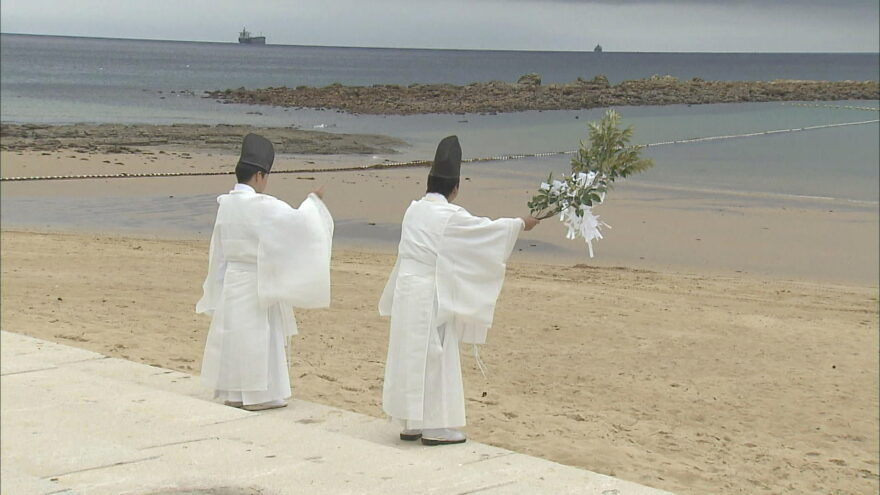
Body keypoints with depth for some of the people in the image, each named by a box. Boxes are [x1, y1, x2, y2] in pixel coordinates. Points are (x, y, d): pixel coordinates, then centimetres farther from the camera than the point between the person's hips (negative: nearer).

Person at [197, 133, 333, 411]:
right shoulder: (262, 206, -20)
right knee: (258, 336, 1)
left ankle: (231, 392, 20)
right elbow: (297, 220, -22)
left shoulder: (226, 204, 3)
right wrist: (313, 201, -5)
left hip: (230, 281, 7)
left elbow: (220, 249, 11)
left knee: (233, 333, 13)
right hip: (256, 284, -7)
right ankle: (258, 394, 7)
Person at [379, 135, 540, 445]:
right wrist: (520, 224, 11)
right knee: (434, 356, -1)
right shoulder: (450, 216, -13)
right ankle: (435, 427, 3)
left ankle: (410, 424, 19)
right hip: (431, 295, -7)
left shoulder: (414, 210, 8)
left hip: (405, 292, 7)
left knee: (409, 355, 12)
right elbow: (487, 229, -4)